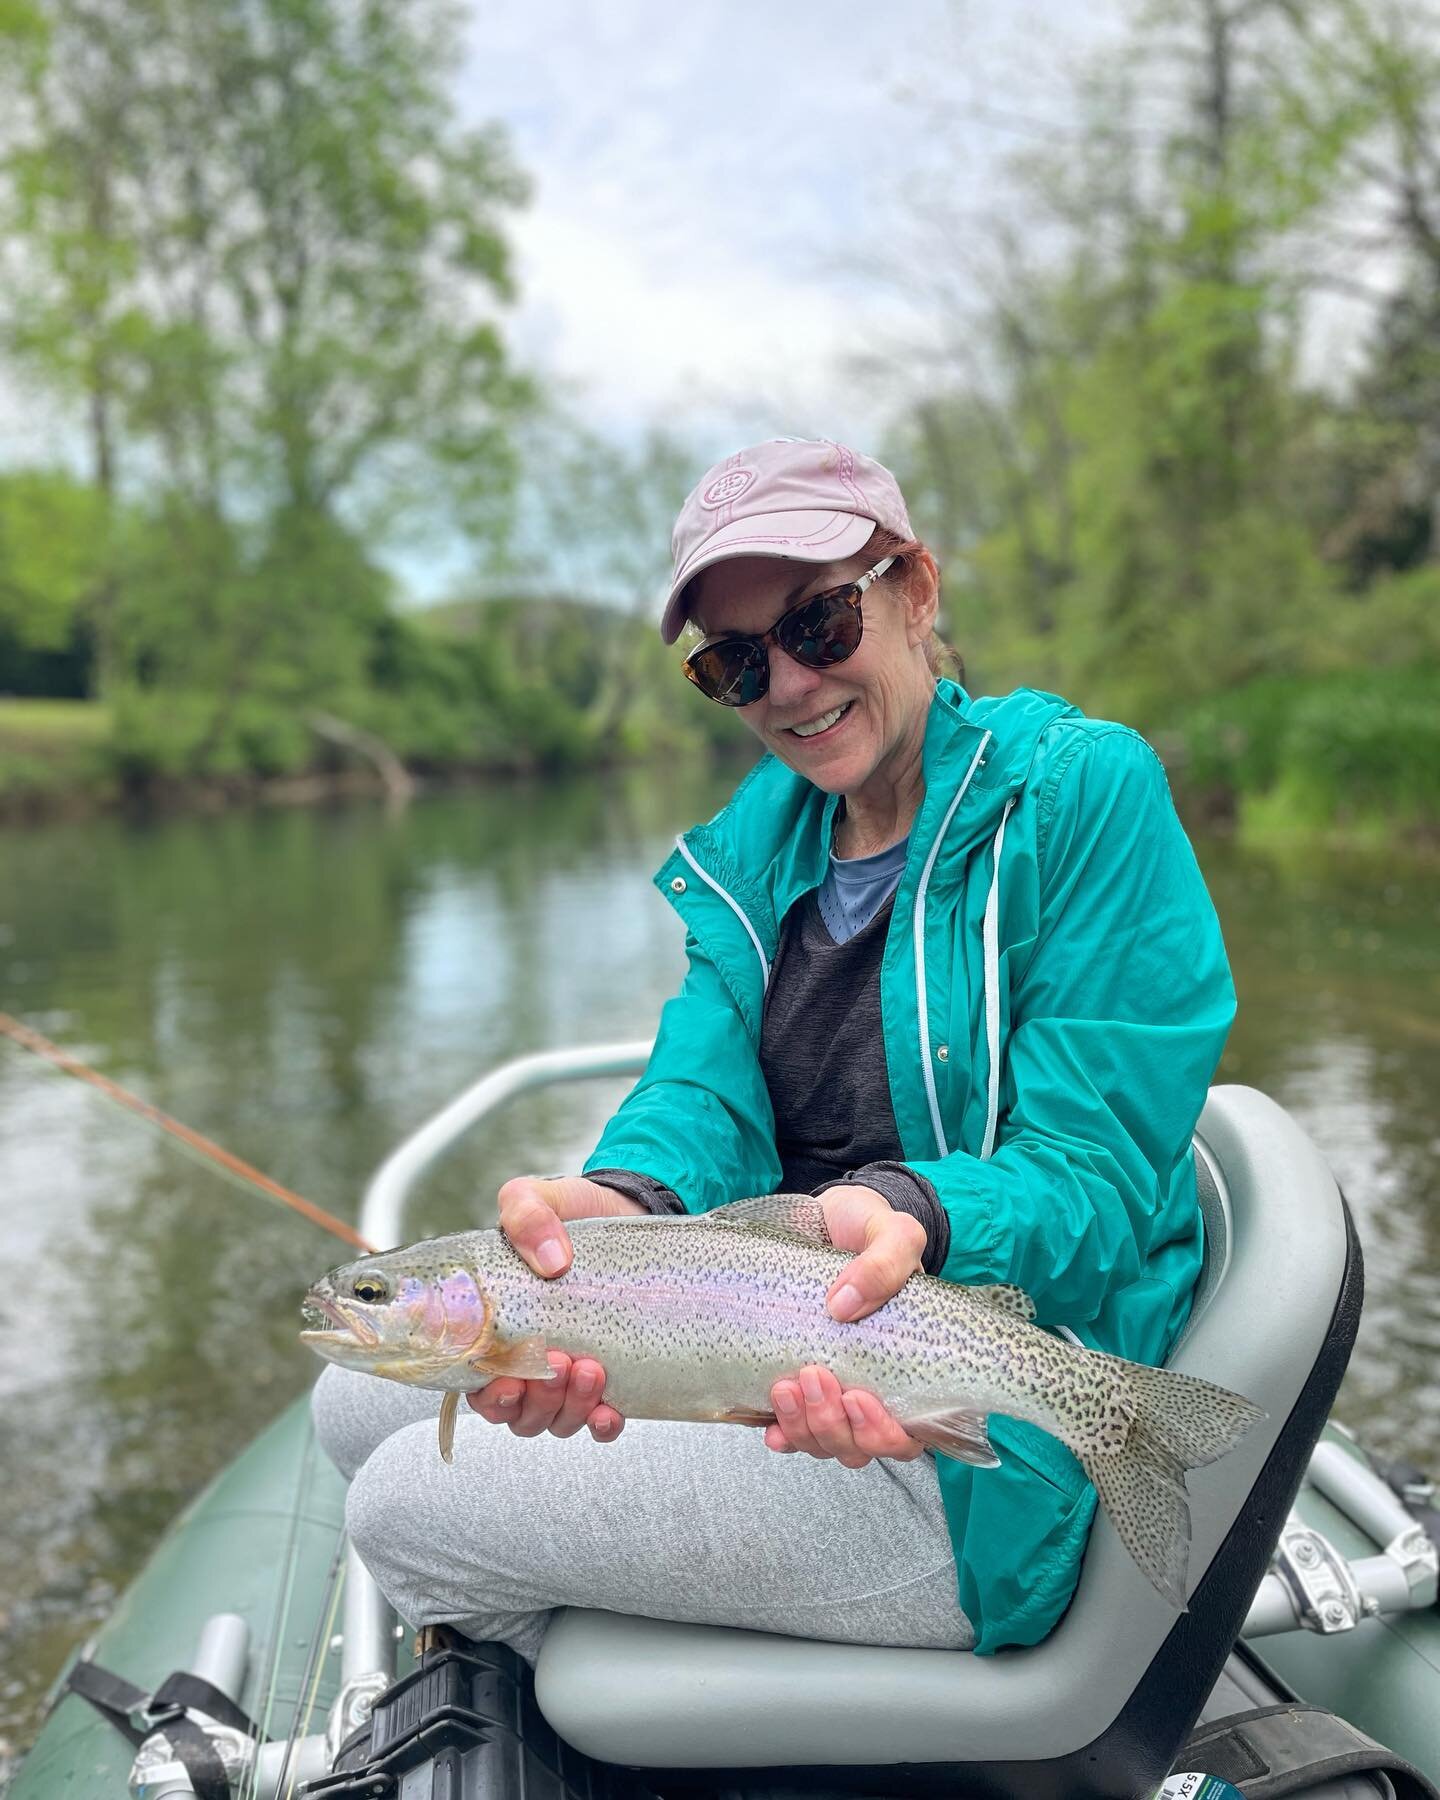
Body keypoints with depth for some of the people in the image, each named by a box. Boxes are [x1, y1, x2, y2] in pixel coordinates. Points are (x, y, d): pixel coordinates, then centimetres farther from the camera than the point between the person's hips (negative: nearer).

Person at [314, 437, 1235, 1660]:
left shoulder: (1086, 789, -14)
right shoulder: (758, 839, 7)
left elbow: (1093, 1175, -17)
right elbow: (705, 1087, -9)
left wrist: (910, 1218, -39)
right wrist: (621, 1207, -33)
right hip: (771, 1339, 7)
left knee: (411, 1508, -8)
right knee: (361, 1399, 8)